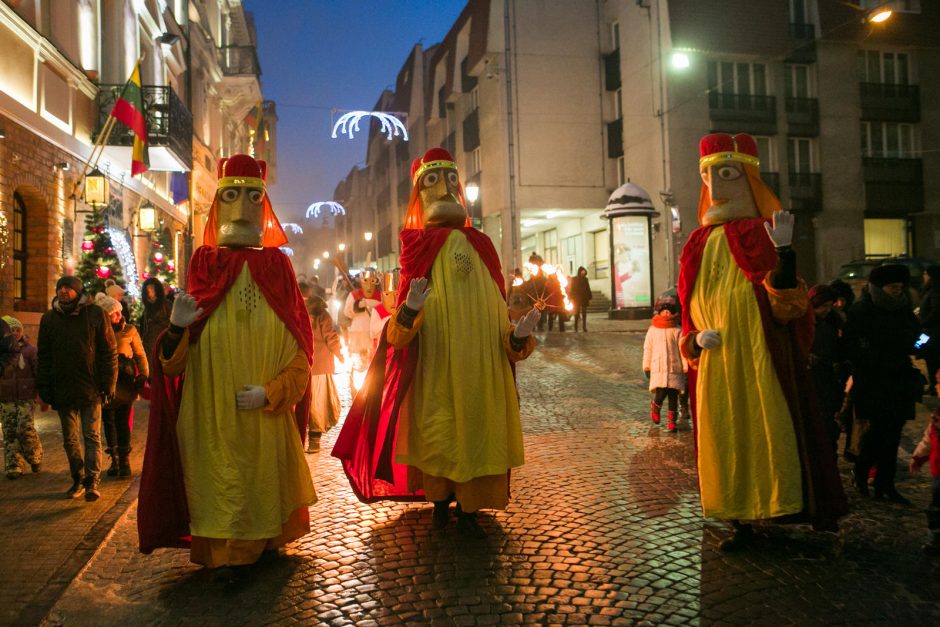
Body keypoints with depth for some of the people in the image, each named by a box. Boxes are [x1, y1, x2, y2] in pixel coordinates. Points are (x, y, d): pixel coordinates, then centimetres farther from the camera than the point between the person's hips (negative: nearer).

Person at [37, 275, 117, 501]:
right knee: (70, 439, 12)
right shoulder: (49, 318, 7)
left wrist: (108, 383, -8)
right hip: (63, 390, 4)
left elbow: (109, 351, -3)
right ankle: (78, 479, 23)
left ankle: (92, 481, 4)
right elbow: (44, 355, 11)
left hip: (90, 389, -4)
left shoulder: (95, 314, -3)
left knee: (92, 436, -1)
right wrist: (44, 387, 3)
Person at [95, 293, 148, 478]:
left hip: (125, 381, -2)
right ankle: (114, 459, 18)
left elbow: (140, 354, 5)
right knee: (108, 421, 7)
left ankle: (124, 460, 6)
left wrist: (143, 374, -6)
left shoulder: (129, 330, 2)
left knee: (123, 421, -4)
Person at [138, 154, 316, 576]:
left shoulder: (277, 270, 0)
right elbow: (174, 363, -1)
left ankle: (265, 542, 33)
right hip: (213, 419, -1)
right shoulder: (204, 267, 0)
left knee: (265, 482, 12)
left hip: (268, 420, 1)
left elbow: (300, 355, -2)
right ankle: (225, 552, 18)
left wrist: (270, 392, -16)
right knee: (221, 484, 2)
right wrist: (177, 328, -21)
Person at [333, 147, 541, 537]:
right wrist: (410, 308, -29)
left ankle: (469, 508, 19)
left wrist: (518, 334, -14)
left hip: (480, 367, 2)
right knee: (437, 432, 4)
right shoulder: (419, 249, 0)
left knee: (476, 429, 4)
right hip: (434, 370, -2)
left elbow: (497, 315, 5)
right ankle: (441, 501, 25)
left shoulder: (480, 246, 6)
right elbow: (400, 333, -7)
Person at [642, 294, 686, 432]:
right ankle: (654, 407, 20)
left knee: (673, 395, 1)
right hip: (658, 369, 0)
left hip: (675, 369, 0)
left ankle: (671, 421, 13)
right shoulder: (653, 330, 7)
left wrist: (685, 367, 0)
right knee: (661, 394, -13)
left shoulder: (677, 330, 4)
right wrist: (646, 366, 11)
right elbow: (647, 349, 12)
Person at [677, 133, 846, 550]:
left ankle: (786, 506, 13)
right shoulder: (699, 245, 11)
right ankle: (742, 521, 18)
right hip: (717, 364, 5)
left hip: (762, 358, -5)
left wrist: (784, 252, -26)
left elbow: (786, 305, -12)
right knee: (725, 438, 7)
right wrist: (696, 338, -4)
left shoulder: (760, 235, -3)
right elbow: (690, 309, 15)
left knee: (769, 431, -2)